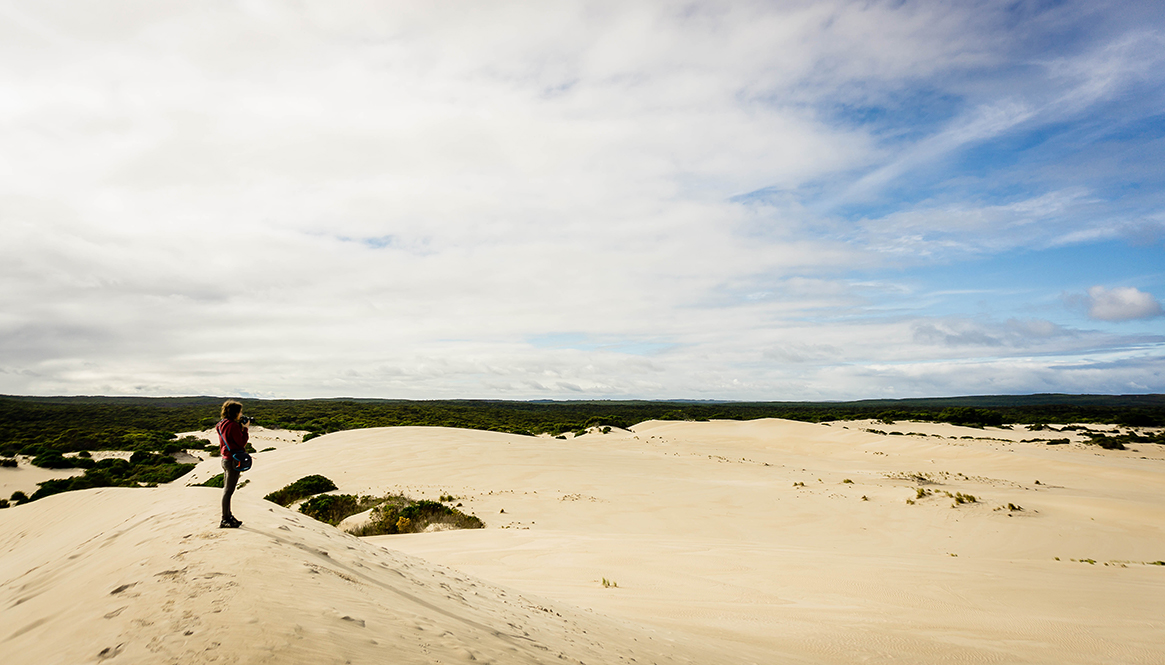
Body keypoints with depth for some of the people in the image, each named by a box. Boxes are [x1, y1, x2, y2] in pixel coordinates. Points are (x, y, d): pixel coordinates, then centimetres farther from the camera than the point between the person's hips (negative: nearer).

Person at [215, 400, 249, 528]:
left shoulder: (222, 424, 9)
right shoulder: (233, 426, -19)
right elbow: (242, 442, -17)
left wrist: (242, 428, 8)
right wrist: (246, 428, -9)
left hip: (225, 459, 10)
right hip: (233, 460, -10)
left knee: (227, 489, 17)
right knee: (228, 490, -4)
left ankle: (228, 516, 28)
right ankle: (225, 520, 1)